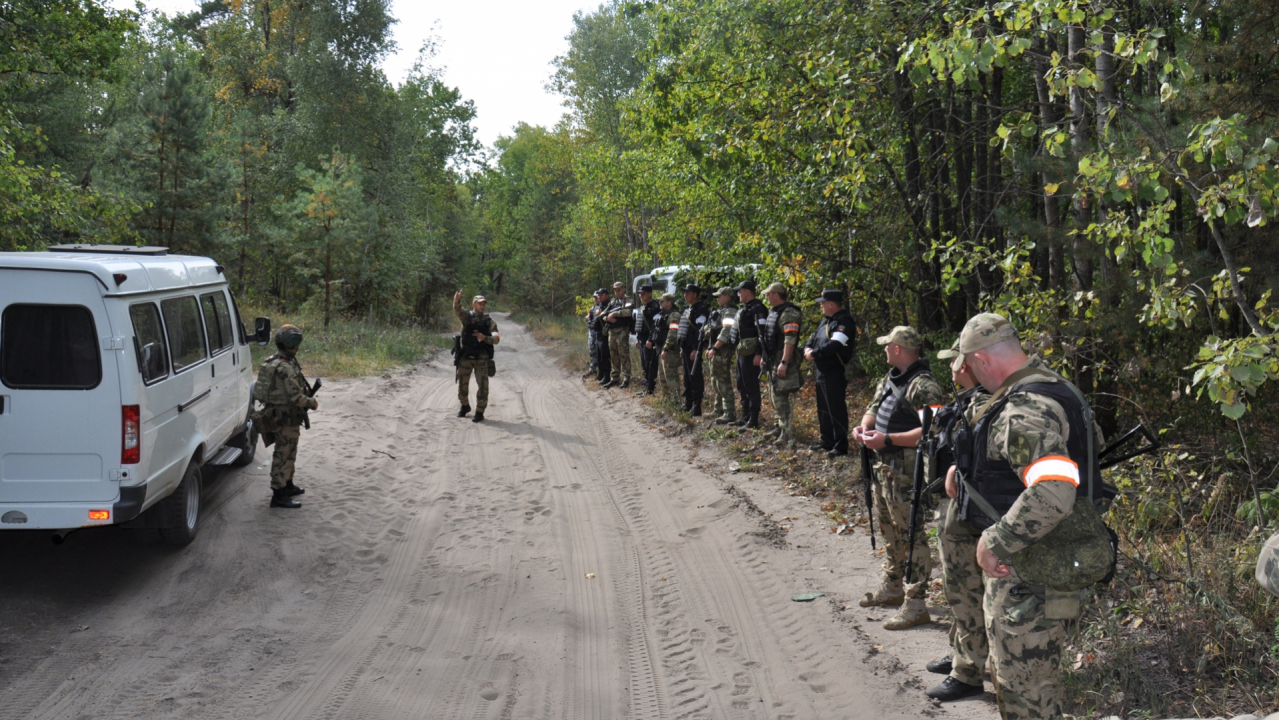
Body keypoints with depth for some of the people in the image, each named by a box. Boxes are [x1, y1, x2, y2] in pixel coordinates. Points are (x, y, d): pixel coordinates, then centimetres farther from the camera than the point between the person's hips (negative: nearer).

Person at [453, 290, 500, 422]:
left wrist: (484, 338, -19)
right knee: (462, 384, 9)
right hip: (466, 356, 0)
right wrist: (457, 301, -36)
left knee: (482, 385, -7)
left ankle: (480, 412, 1)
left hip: (482, 357, 0)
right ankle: (465, 406, 31)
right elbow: (457, 311, -14)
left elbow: (496, 339, 0)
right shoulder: (467, 316, 7)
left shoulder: (489, 321, 10)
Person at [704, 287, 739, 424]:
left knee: (724, 382, -11)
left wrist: (714, 348, -25)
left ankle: (730, 414, -11)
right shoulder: (721, 311, 19)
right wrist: (709, 348, 16)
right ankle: (719, 411, 26)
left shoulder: (730, 312, -13)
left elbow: (726, 332, -24)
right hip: (716, 352, 11)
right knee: (716, 382, 17)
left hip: (722, 351, -11)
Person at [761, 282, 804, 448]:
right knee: (773, 396, 18)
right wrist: (765, 357, 22)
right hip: (772, 360, 10)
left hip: (783, 361, -10)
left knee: (780, 398, -12)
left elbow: (790, 339, -25)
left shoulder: (789, 313, -18)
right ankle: (781, 427, 31)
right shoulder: (773, 312, 14)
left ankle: (788, 436, -10)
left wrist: (784, 362, -30)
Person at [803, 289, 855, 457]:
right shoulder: (826, 320, 16)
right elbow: (815, 337, 18)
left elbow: (834, 345, -28)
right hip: (822, 372, 10)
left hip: (835, 374, -10)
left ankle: (841, 446, 0)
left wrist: (814, 354, -19)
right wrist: (808, 349, -3)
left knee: (836, 409, -6)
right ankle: (827, 442, 28)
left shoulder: (844, 322, -17)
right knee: (823, 408, 17)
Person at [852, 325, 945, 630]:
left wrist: (887, 439, -28)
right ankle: (891, 587, 37)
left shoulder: (923, 386, -20)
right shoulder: (890, 379, 12)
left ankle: (915, 605, -2)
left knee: (911, 534, -6)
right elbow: (874, 407, 23)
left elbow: (929, 431, -27)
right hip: (883, 466, 10)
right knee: (889, 529, 22)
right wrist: (864, 425, 1)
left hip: (907, 471, -10)